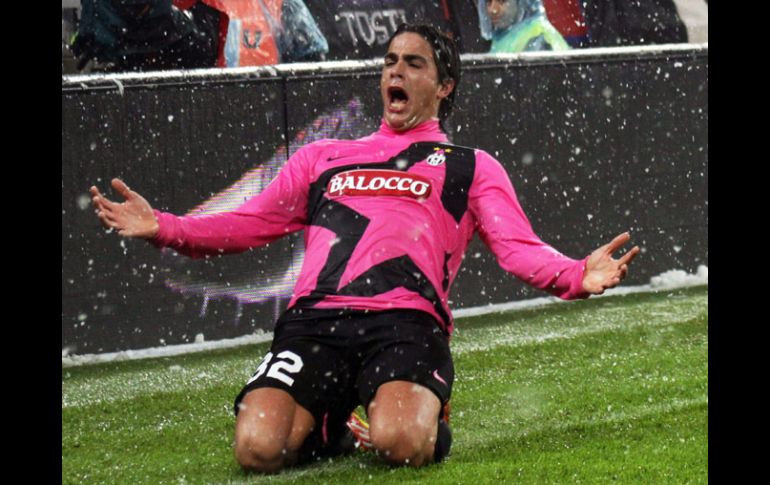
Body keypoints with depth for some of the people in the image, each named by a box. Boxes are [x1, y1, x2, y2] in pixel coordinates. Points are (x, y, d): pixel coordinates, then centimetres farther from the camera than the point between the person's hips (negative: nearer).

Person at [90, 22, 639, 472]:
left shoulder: (470, 167, 23)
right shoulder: (322, 158, 31)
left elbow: (519, 248, 9)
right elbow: (249, 224, 29)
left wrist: (575, 274, -13)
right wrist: (162, 227, 14)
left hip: (405, 322, -3)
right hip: (314, 320, 3)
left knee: (403, 444, -34)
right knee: (259, 447, -25)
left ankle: (427, 415, 3)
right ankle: (325, 428, 10)